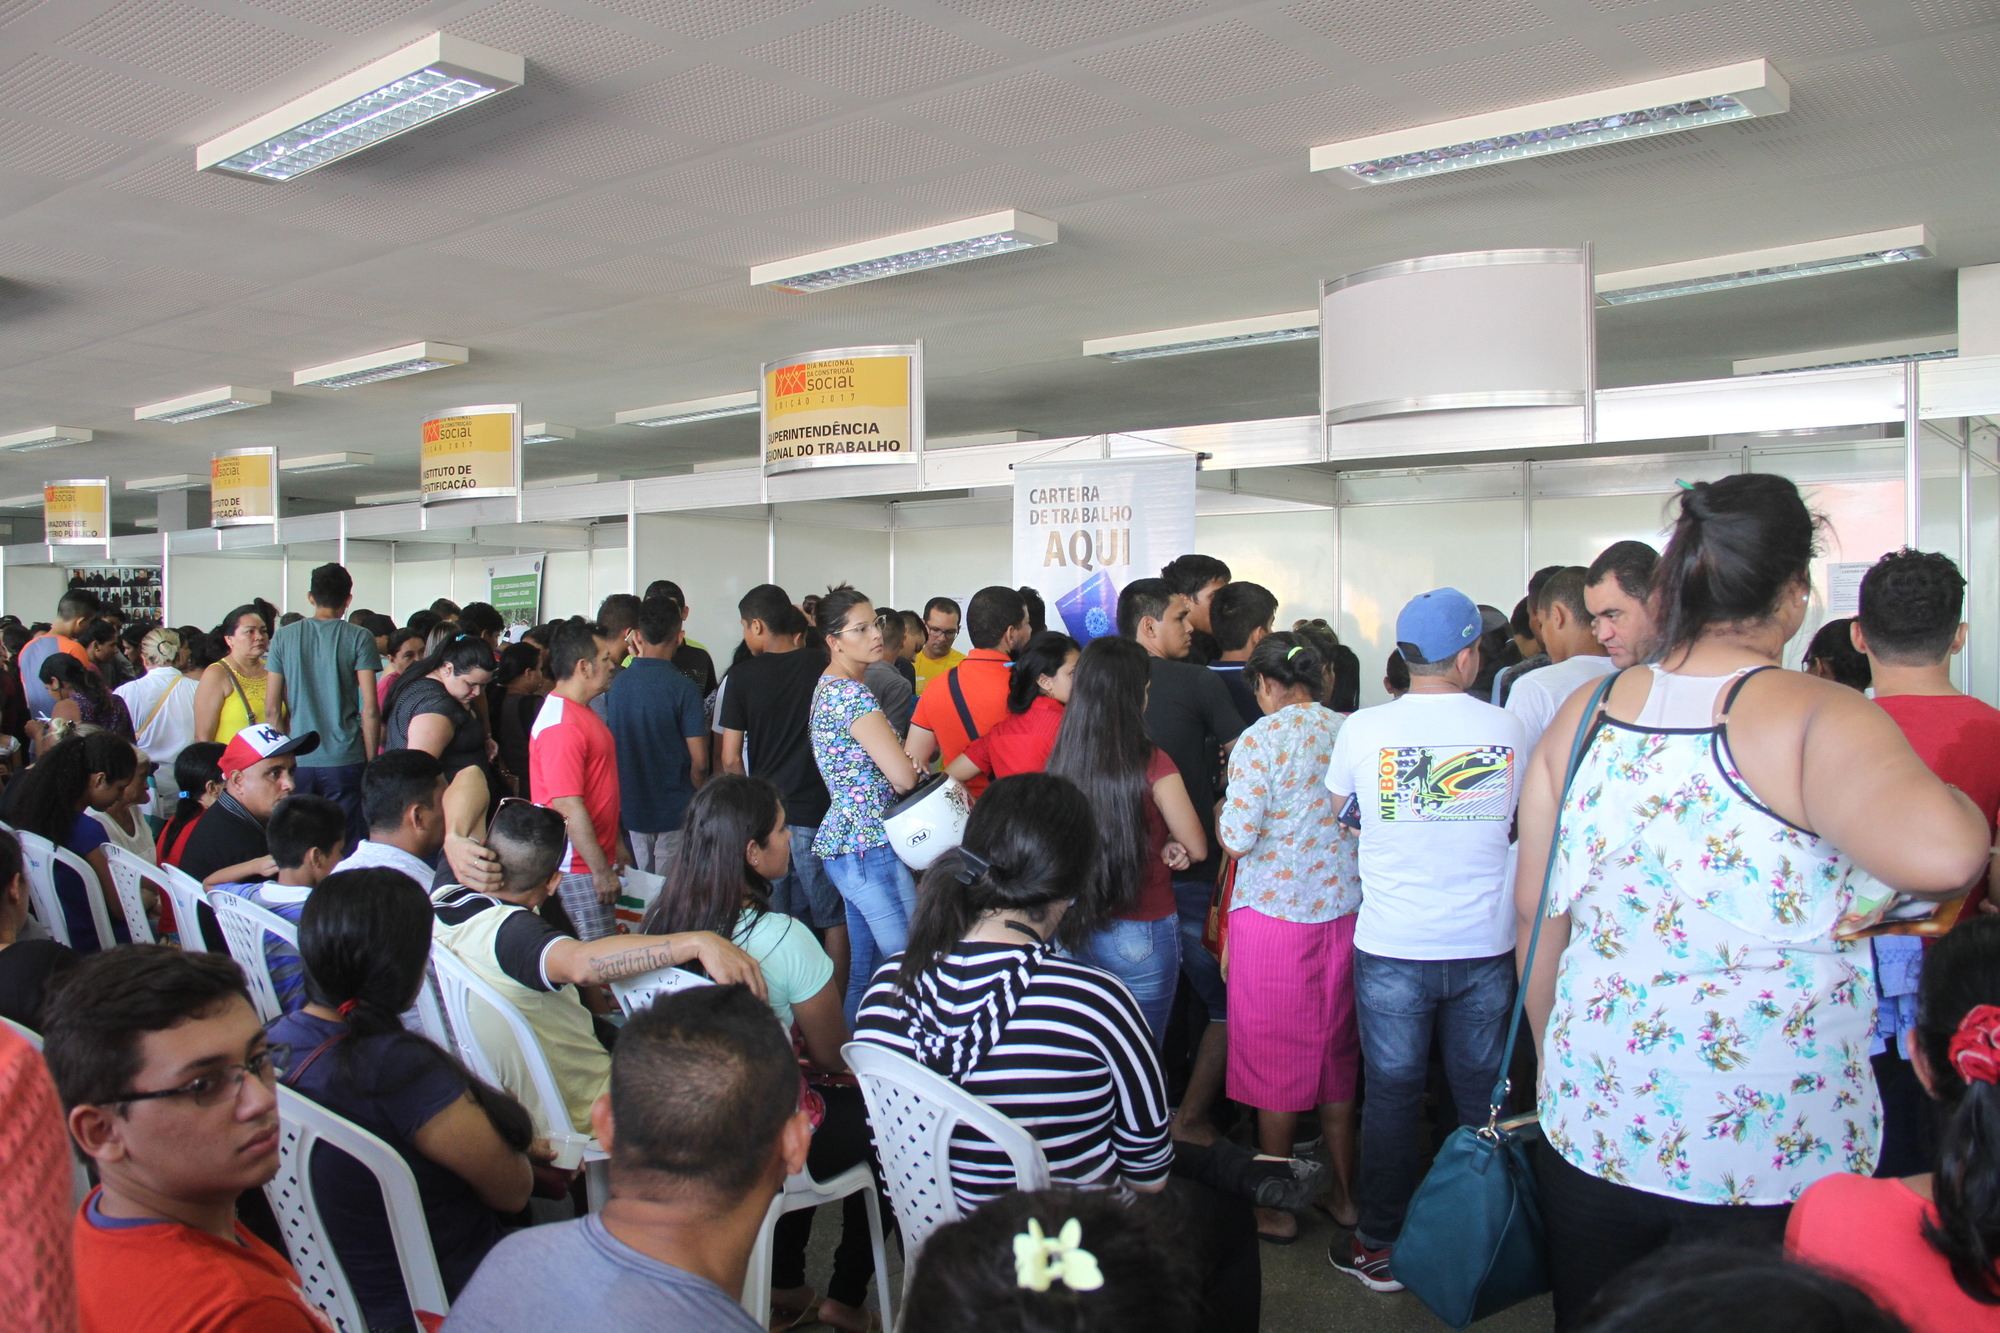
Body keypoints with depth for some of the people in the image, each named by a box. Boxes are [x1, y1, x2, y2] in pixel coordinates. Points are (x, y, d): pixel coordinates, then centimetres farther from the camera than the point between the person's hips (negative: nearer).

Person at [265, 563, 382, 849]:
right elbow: (370, 709, -8)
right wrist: (372, 760, 2)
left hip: (296, 761, 3)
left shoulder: (283, 637, 4)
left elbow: (272, 709, 4)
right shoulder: (359, 639, -4)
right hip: (344, 761, -3)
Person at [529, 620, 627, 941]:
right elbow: (568, 808, -23)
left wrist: (615, 844, 23)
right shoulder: (561, 725, -20)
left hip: (594, 859, 10)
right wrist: (601, 870, -20)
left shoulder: (582, 713, 14)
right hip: (578, 867, -10)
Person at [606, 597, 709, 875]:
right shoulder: (682, 686, -14)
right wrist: (696, 799, 4)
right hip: (675, 810, -4)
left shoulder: (617, 683, -1)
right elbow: (699, 762, -14)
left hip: (630, 808, 5)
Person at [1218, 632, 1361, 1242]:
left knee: (1273, 1058, 8)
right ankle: (1344, 1192, 29)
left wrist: (1225, 802, 3)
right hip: (1346, 910, 5)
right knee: (1337, 1053, 17)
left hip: (1274, 912, -5)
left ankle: (1275, 1205, 19)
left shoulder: (1260, 739, -13)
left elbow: (1236, 839, -16)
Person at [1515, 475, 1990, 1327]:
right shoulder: (1817, 719, -15)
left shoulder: (1584, 715, 0)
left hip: (1591, 1130, 4)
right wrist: (1958, 802, -10)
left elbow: (1536, 914, 5)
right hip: (1773, 1161, -4)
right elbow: (1942, 853, -34)